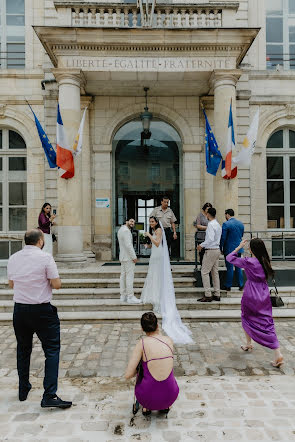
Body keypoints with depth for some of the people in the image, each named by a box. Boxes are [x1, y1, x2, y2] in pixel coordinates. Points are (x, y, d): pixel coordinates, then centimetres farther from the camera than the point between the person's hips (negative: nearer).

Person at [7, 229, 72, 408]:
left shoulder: (13, 258, 2)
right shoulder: (45, 258, -14)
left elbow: (11, 284, 13)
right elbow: (57, 284, -13)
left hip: (19, 310, 6)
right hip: (42, 311, -6)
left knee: (23, 350, 21)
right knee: (52, 350, 2)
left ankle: (23, 390, 35)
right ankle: (50, 396, -1)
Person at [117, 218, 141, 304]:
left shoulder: (121, 229, 15)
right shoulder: (126, 230, -17)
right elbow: (128, 245, -22)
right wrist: (134, 257, -19)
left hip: (123, 257, 10)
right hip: (128, 257, -10)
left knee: (123, 276, 11)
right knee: (130, 276, -6)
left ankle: (123, 296, 16)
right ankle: (130, 297, -3)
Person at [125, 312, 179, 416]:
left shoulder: (142, 343, -14)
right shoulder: (169, 340, -3)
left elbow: (128, 375, -13)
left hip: (148, 398, -2)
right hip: (170, 396, 2)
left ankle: (146, 407, 27)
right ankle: (165, 406, 29)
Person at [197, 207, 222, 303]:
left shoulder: (211, 224, -15)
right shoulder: (218, 224, 13)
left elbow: (210, 239, -25)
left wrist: (201, 245, -13)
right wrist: (204, 245, 16)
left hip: (210, 251, -9)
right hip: (217, 249, 9)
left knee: (204, 272, -3)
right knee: (215, 272, 13)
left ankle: (208, 295, -2)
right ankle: (217, 295, 17)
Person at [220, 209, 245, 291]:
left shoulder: (226, 224, -14)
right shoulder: (241, 223, 7)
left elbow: (223, 237, -14)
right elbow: (241, 235, 15)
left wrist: (221, 248, -5)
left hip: (229, 249, -6)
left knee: (229, 268, 1)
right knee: (238, 267, 13)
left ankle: (228, 286, 10)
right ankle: (241, 285, 18)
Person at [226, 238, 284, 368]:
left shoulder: (248, 262, -16)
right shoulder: (265, 262, -1)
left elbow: (229, 258, -7)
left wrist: (239, 247, 1)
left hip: (251, 296, -4)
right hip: (264, 295, 4)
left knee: (246, 318, 21)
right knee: (267, 324, 5)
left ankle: (248, 344, 37)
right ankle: (278, 353, -3)